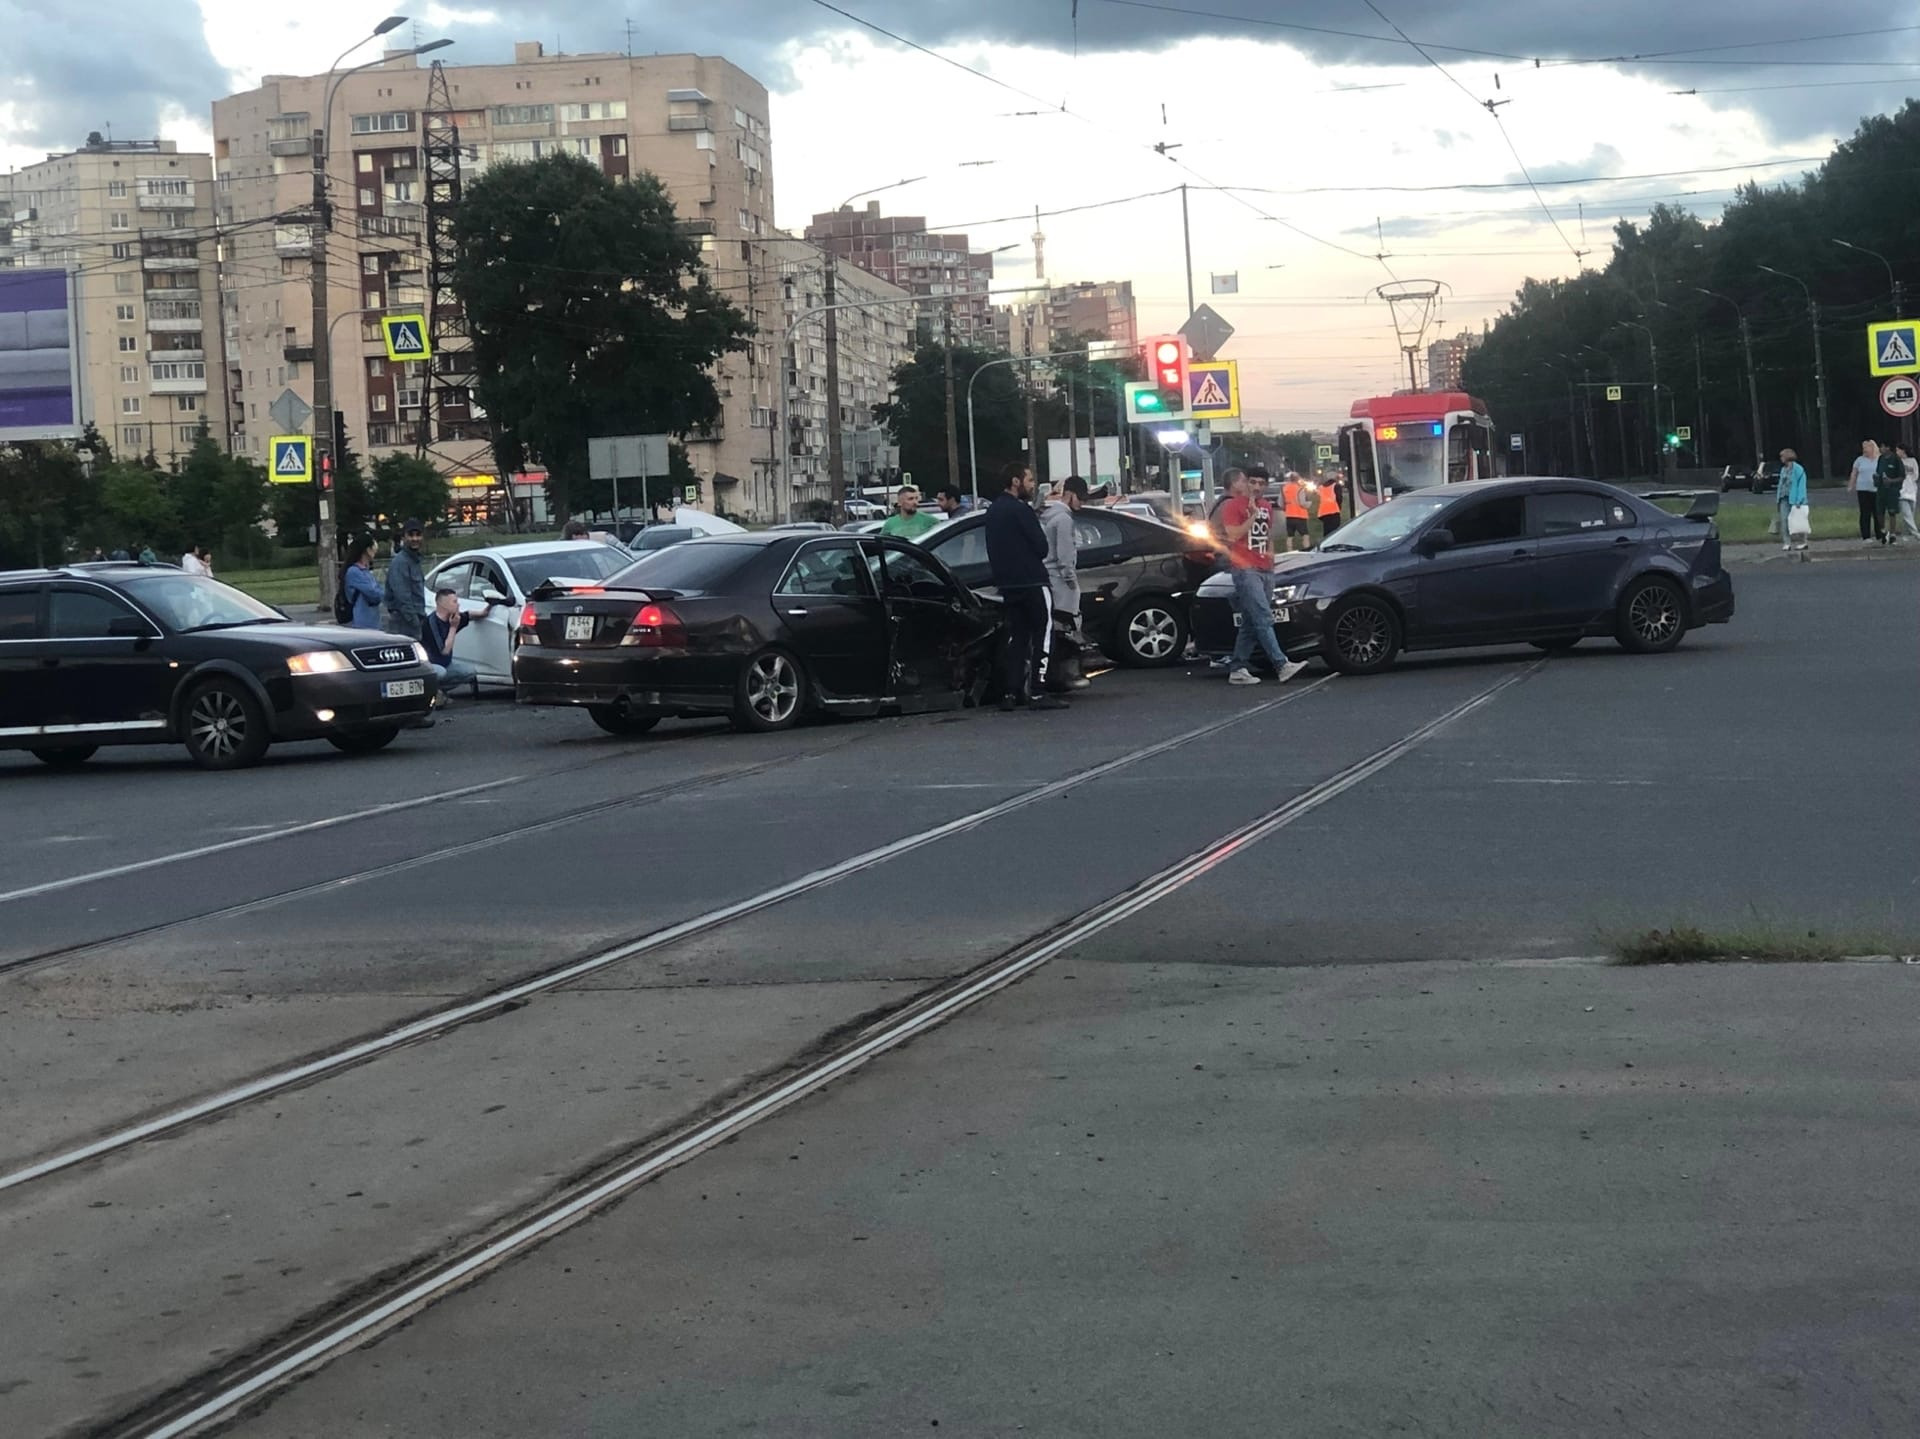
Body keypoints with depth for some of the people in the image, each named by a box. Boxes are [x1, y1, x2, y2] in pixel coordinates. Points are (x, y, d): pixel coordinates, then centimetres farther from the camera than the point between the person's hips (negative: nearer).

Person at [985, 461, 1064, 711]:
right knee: (1040, 635, -5)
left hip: (1007, 584, 9)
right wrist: (1038, 559, 7)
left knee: (1016, 636, 12)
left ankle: (1010, 692, 8)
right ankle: (1035, 692, -10)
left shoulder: (993, 510, 14)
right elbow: (1041, 547, -13)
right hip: (1030, 581, -9)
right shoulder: (1020, 510, -15)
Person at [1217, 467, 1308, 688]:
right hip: (1246, 569, -8)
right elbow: (1234, 534, -15)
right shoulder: (1232, 506, -3)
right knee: (1264, 620, -14)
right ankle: (1282, 665, -21)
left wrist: (1271, 552, 17)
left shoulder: (1265, 505, 19)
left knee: (1250, 624, 8)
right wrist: (1253, 514, -13)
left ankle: (1237, 670, 12)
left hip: (1265, 569, 8)